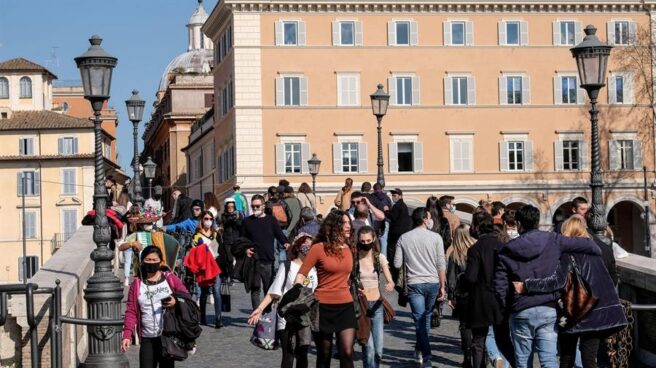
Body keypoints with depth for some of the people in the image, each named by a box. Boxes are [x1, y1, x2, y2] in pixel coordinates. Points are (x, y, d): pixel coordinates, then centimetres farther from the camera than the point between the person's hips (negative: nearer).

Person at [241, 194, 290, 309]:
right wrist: (245, 249, -9)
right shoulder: (247, 221, 8)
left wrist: (286, 243, -17)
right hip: (254, 260, 0)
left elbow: (280, 235, 4)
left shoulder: (271, 220, 8)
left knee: (269, 288, 5)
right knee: (255, 289, 1)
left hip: (268, 260, 0)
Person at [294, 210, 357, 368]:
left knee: (347, 353, -9)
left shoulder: (349, 249, 8)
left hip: (345, 306, 3)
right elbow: (301, 274, -6)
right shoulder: (319, 248, -6)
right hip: (323, 307, -3)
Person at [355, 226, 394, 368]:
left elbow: (390, 280, -3)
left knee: (378, 349, 0)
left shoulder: (380, 258, 3)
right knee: (368, 347, -13)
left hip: (377, 304, 3)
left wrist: (390, 285, -26)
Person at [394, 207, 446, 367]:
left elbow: (397, 264, 1)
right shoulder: (435, 237, -4)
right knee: (426, 316, 21)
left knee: (419, 320, -2)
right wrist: (442, 286, 2)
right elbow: (441, 264, -4)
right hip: (432, 283, 1)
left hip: (414, 283, -1)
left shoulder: (404, 238, 0)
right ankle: (420, 350, 32)